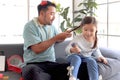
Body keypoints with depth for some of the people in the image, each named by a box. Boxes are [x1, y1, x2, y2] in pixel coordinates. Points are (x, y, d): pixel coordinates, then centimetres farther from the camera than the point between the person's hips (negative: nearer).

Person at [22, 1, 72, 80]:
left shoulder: (51, 26, 13)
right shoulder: (30, 26, -7)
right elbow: (37, 49, -17)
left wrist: (64, 36, 3)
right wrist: (56, 37, -15)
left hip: (51, 64, 5)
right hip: (34, 64, -4)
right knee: (32, 71, -41)